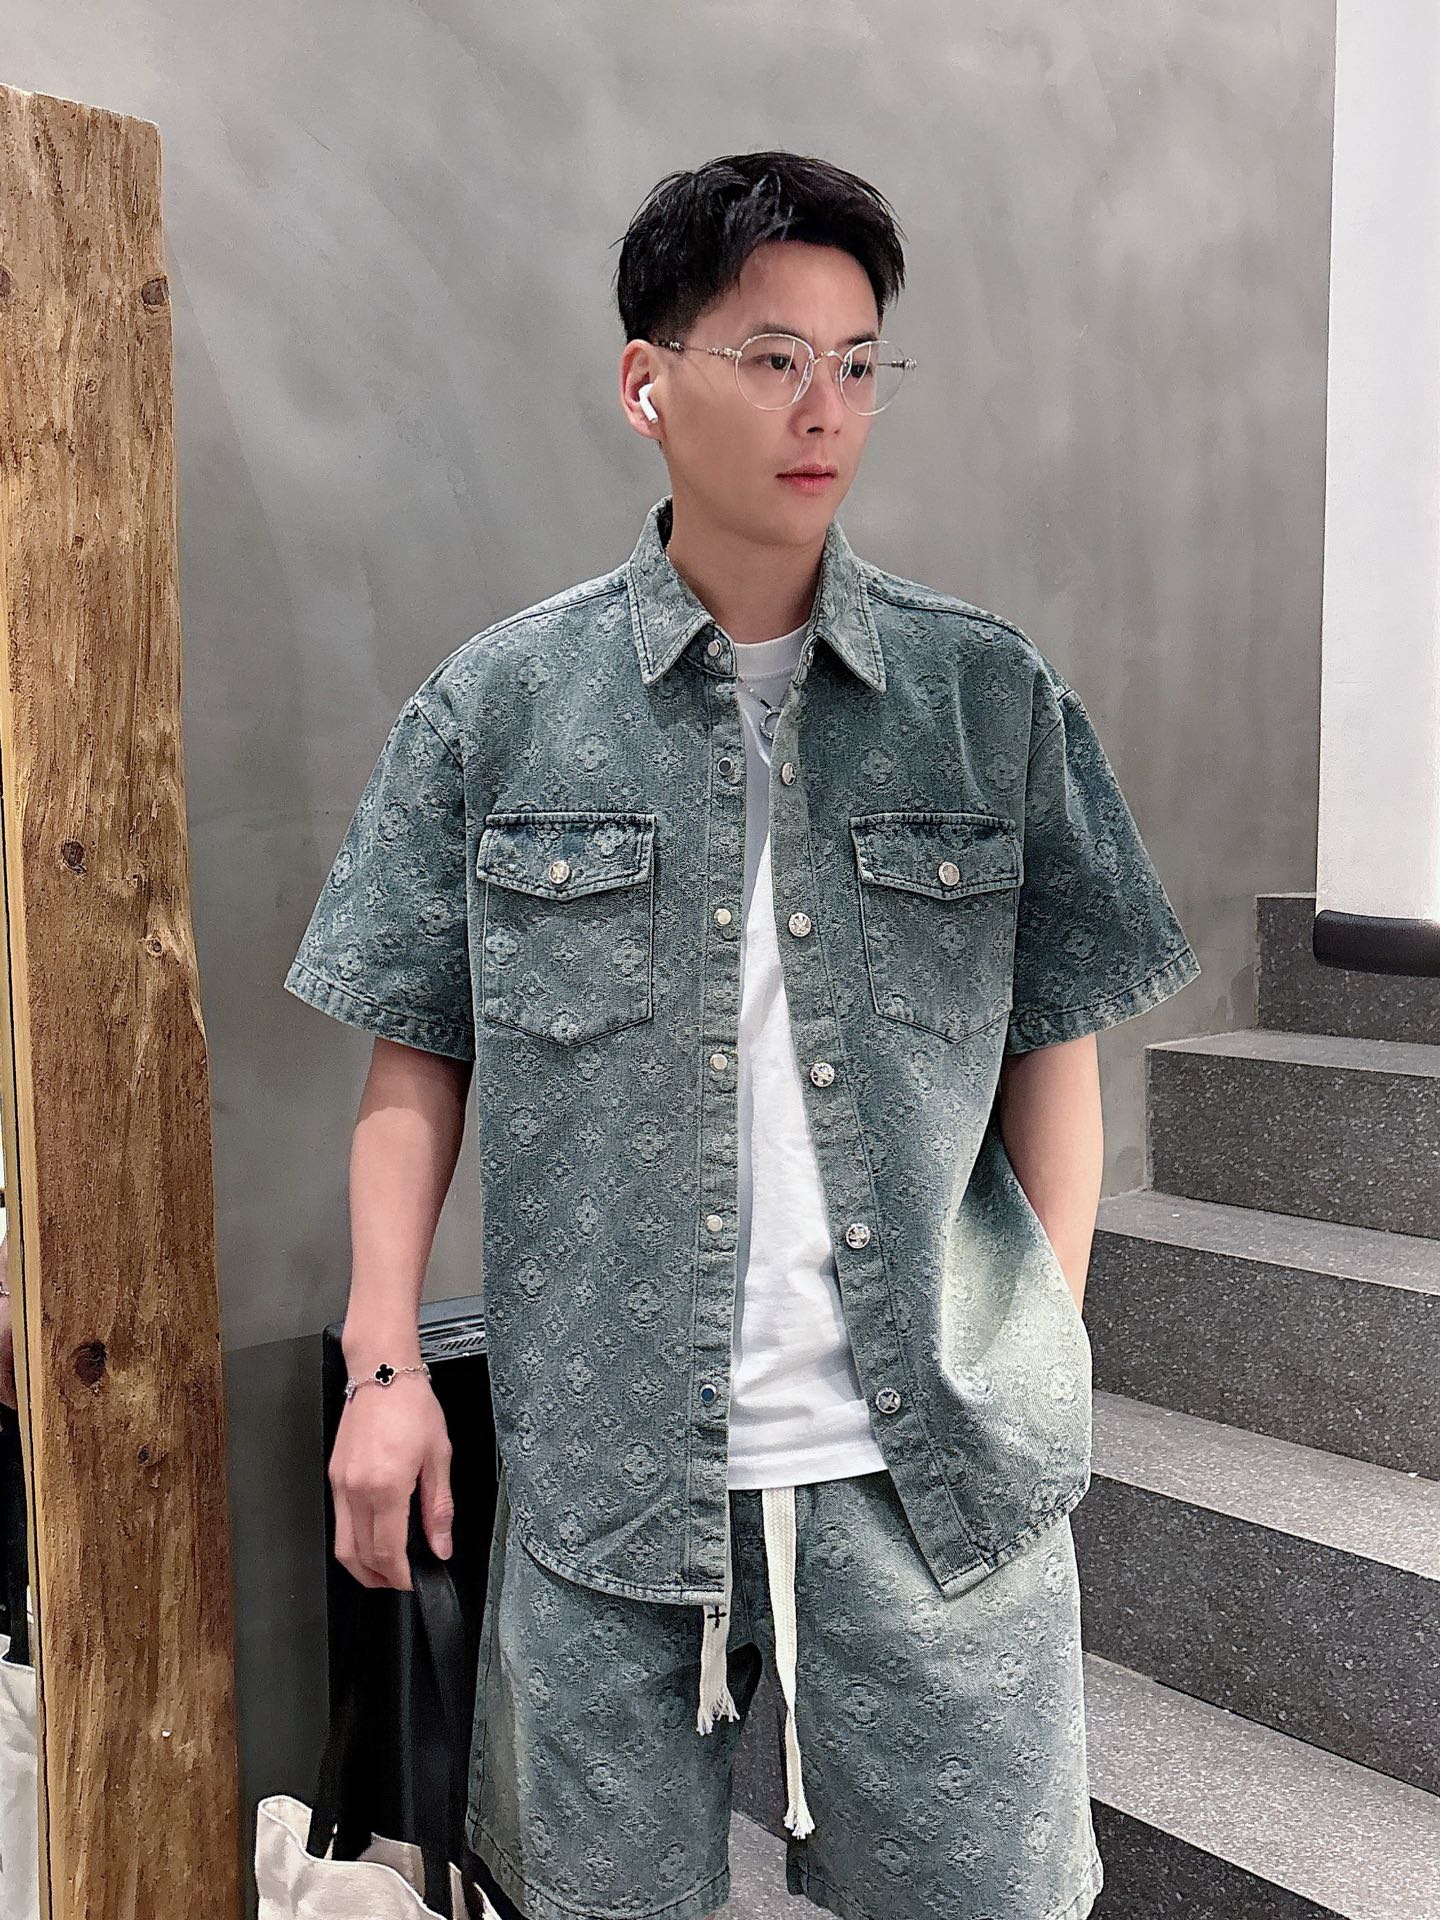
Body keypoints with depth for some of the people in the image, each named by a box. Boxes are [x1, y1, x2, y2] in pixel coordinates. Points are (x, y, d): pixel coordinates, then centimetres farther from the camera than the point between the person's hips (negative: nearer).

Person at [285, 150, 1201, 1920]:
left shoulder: (995, 698, 1)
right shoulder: (492, 708, -1)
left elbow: (1051, 1046, 4)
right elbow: (418, 1055, 3)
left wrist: (1046, 1364, 3)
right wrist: (384, 1362, -1)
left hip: (936, 1467, 1)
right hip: (599, 1462, 0)